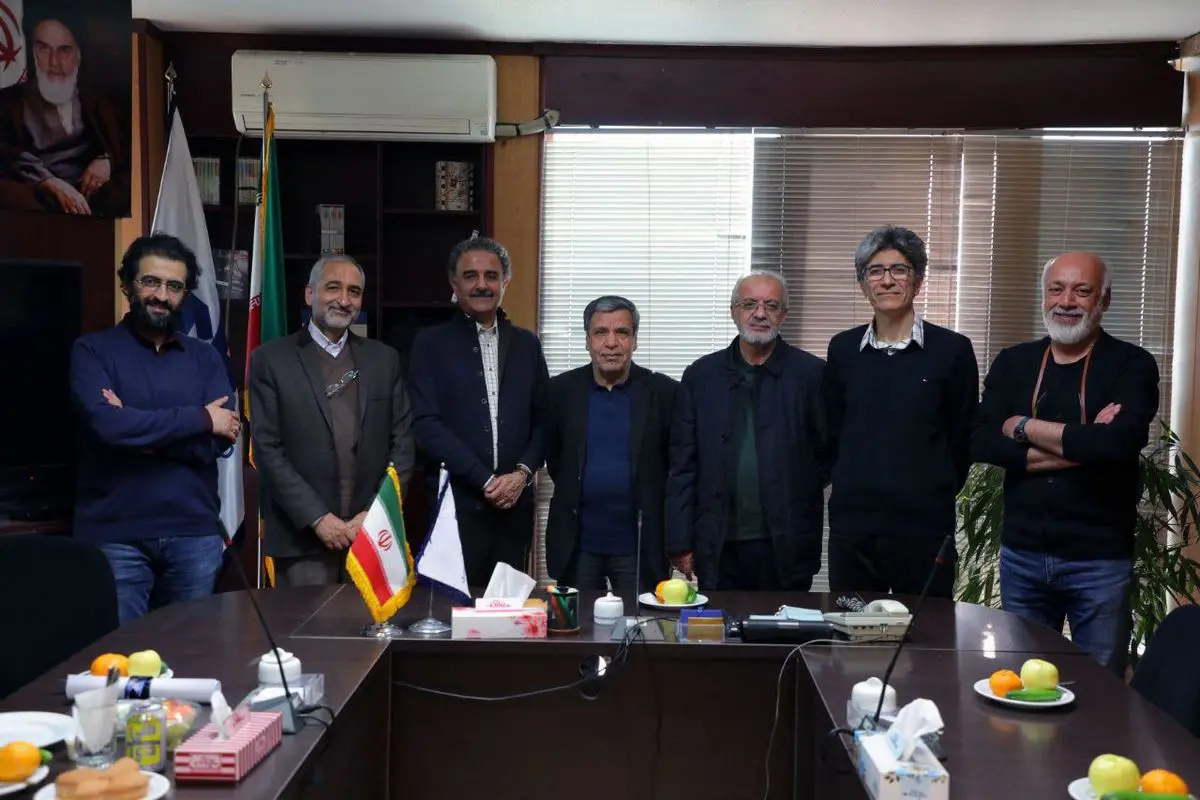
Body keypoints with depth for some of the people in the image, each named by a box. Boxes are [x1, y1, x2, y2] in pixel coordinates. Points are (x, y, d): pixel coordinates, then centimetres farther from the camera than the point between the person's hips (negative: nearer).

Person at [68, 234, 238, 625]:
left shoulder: (205, 357, 9)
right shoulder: (92, 350, 1)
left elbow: (218, 440, -3)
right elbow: (106, 424, -16)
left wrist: (138, 428, -12)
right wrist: (198, 418, -10)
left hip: (195, 533, 3)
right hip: (116, 535, -3)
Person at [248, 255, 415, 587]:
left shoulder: (384, 358, 10)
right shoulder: (271, 359, 1)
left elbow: (402, 443, 7)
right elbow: (267, 449, -5)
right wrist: (317, 518, -12)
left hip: (373, 534, 3)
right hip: (301, 538, -2)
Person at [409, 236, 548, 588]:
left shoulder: (526, 344, 12)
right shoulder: (431, 344, 1)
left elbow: (543, 419, 11)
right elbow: (426, 423, -7)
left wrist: (522, 472, -6)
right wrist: (486, 480, -12)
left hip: (515, 502, 3)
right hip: (455, 502, -3)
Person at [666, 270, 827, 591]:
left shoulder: (811, 373, 0)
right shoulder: (701, 375, 5)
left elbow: (829, 455, 4)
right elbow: (683, 464, 4)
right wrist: (680, 542, 1)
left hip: (787, 546, -1)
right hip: (718, 549, 1)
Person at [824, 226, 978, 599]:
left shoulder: (952, 350, -2)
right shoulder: (843, 349, 7)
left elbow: (963, 440, 4)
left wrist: (934, 496, 6)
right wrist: (855, 490, 10)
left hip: (925, 527, -2)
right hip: (851, 525, 3)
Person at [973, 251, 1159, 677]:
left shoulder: (1132, 365, -3)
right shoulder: (1012, 363, 6)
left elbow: (1120, 442, -22)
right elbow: (983, 444, -8)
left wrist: (1026, 427, -12)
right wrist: (1078, 446, -16)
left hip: (1099, 559, -3)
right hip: (1021, 555, 3)